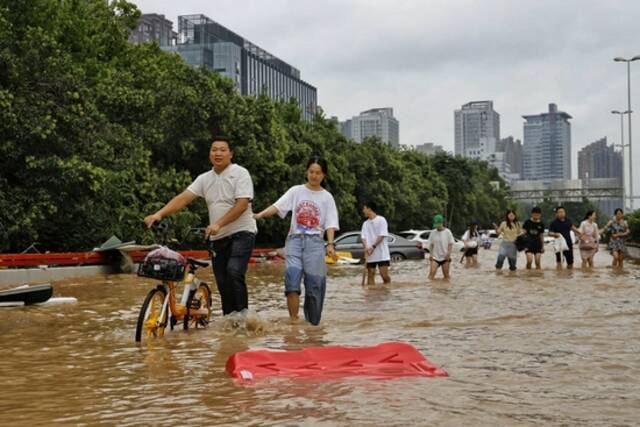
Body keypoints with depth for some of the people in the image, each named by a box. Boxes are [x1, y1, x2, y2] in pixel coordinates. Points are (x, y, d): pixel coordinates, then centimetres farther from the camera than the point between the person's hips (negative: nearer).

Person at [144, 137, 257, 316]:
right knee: (222, 283, 6)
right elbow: (183, 198, 1)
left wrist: (218, 224, -26)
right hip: (218, 237, 6)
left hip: (241, 233, -6)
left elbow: (242, 204, -17)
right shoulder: (204, 179, 10)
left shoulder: (240, 173, -6)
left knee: (234, 272, -25)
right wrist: (159, 214, -15)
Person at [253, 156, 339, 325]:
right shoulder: (296, 191, 8)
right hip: (294, 239, 0)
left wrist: (330, 244, -13)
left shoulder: (327, 197, 8)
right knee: (292, 277, -16)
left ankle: (312, 323, 11)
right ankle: (293, 321, -12)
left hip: (315, 241, 0)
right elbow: (277, 206, -4)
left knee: (314, 283, -2)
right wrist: (259, 215, -22)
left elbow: (330, 224, 3)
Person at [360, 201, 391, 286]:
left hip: (382, 253, -5)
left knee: (384, 274, -10)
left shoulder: (381, 220, -2)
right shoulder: (365, 223, 13)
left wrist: (373, 247, -19)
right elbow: (364, 237, 3)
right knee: (370, 275, 3)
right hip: (370, 254, 5)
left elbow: (382, 235, -10)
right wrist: (366, 248, -17)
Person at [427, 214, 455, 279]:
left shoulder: (447, 232, -3)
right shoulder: (433, 232, 3)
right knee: (432, 272, -14)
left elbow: (450, 244, -1)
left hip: (445, 257, -1)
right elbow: (431, 244, 8)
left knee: (446, 275, 5)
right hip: (435, 257, 1)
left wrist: (448, 254, -11)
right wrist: (430, 254, -4)